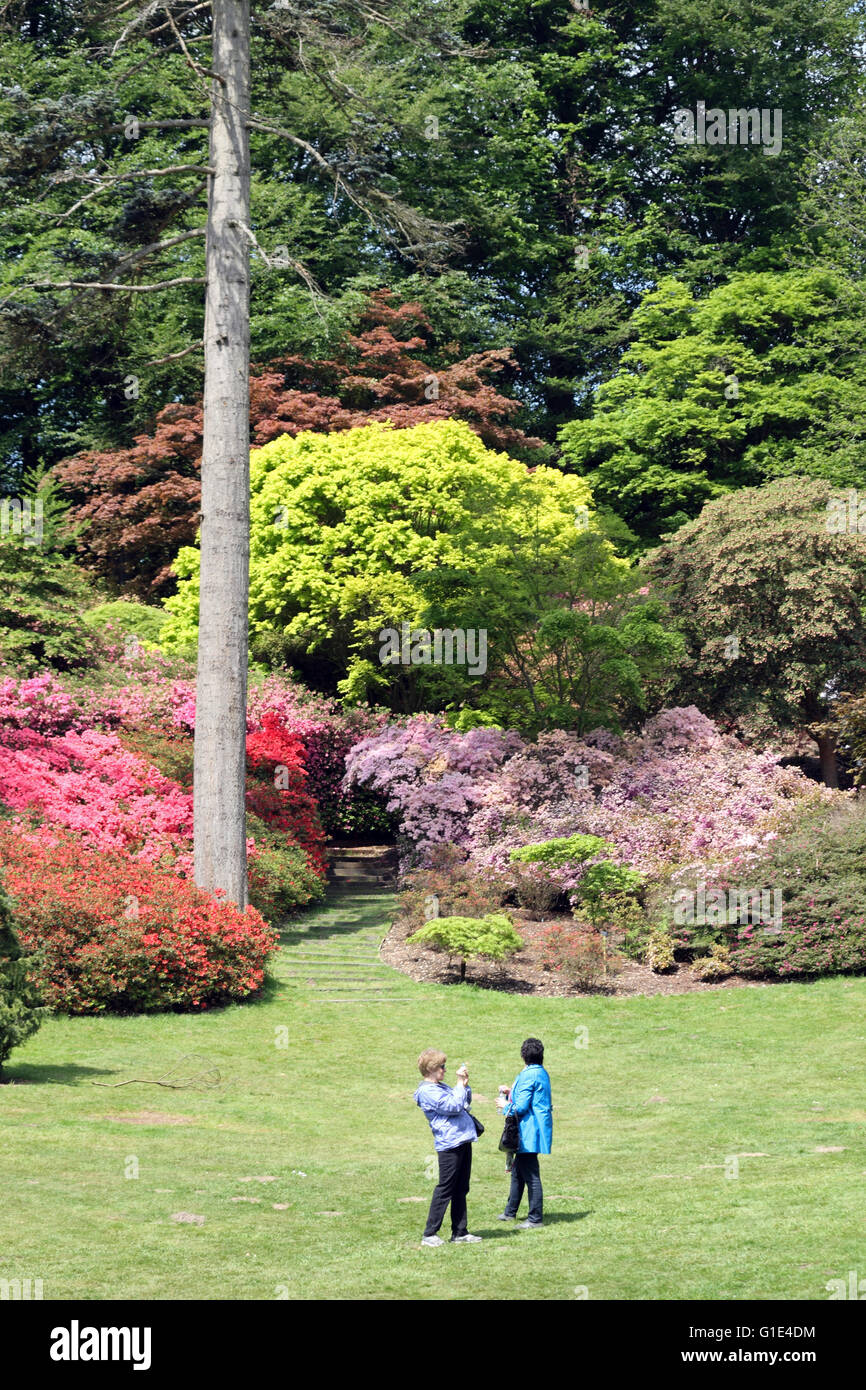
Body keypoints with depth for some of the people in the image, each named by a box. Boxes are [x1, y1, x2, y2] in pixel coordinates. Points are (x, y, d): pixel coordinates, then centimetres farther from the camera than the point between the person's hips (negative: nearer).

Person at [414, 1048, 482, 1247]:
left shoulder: (441, 1087, 20)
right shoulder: (427, 1092, -12)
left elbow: (465, 1102, 27)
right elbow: (454, 1106, -19)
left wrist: (465, 1083, 12)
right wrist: (460, 1083, -11)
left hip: (462, 1141, 10)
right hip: (449, 1144, -10)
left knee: (461, 1190, 12)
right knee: (445, 1190, -6)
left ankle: (459, 1233, 17)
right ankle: (429, 1234, -1)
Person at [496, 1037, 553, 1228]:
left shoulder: (528, 1076, -18)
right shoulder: (542, 1073, 12)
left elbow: (521, 1107, -20)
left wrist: (506, 1105, -1)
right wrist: (514, 1093, 22)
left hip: (529, 1132, -10)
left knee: (530, 1175, -5)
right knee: (518, 1171, 20)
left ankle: (535, 1218, -1)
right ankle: (510, 1211, 31)